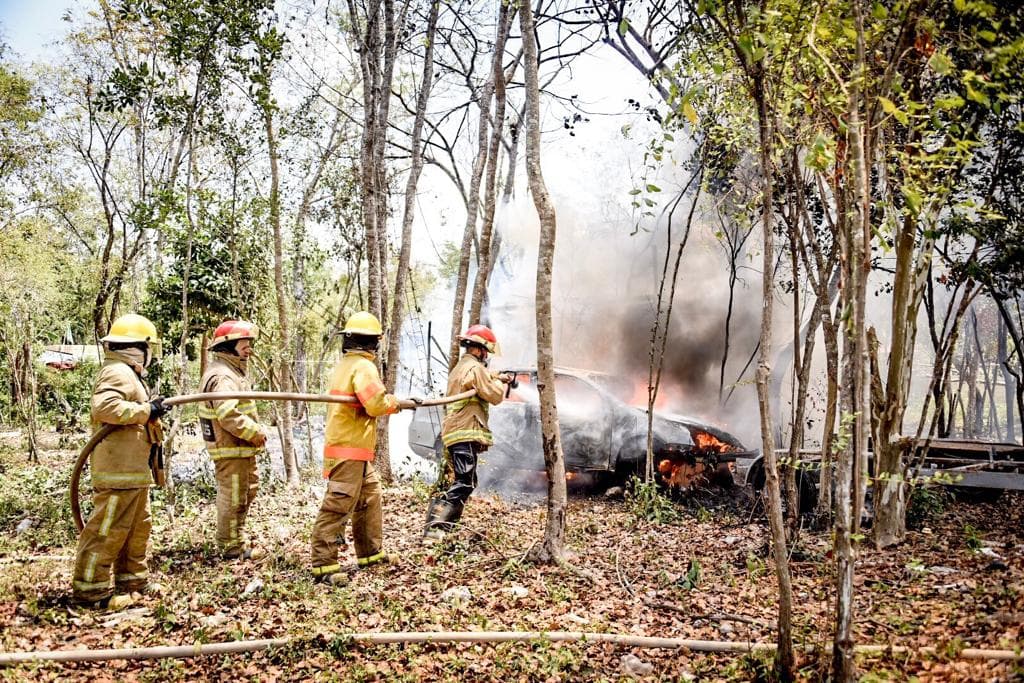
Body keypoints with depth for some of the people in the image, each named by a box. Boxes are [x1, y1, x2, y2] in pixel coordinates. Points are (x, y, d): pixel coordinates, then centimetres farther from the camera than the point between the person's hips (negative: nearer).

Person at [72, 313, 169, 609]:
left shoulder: (127, 374, 20)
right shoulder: (118, 372, -15)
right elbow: (103, 407, -30)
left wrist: (151, 409, 9)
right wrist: (146, 410, -23)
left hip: (133, 468, 11)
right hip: (119, 469, -11)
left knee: (139, 525, 18)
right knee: (108, 529, -4)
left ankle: (132, 579, 29)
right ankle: (89, 589, 5)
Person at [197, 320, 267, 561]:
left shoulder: (233, 372, 16)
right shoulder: (222, 377, -19)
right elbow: (229, 416, -29)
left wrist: (255, 432, 8)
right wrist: (257, 433, -21)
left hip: (242, 448, 11)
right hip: (231, 450, -11)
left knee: (248, 488, 22)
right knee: (233, 497, 0)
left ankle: (237, 538, 35)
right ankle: (233, 548, 12)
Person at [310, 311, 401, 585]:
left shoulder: (343, 365, 15)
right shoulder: (363, 367, -15)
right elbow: (376, 405, -22)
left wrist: (390, 401, 11)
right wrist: (393, 402, -3)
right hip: (350, 451, -10)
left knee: (370, 498, 19)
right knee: (338, 506, -7)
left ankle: (371, 552, 28)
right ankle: (323, 564, -4)